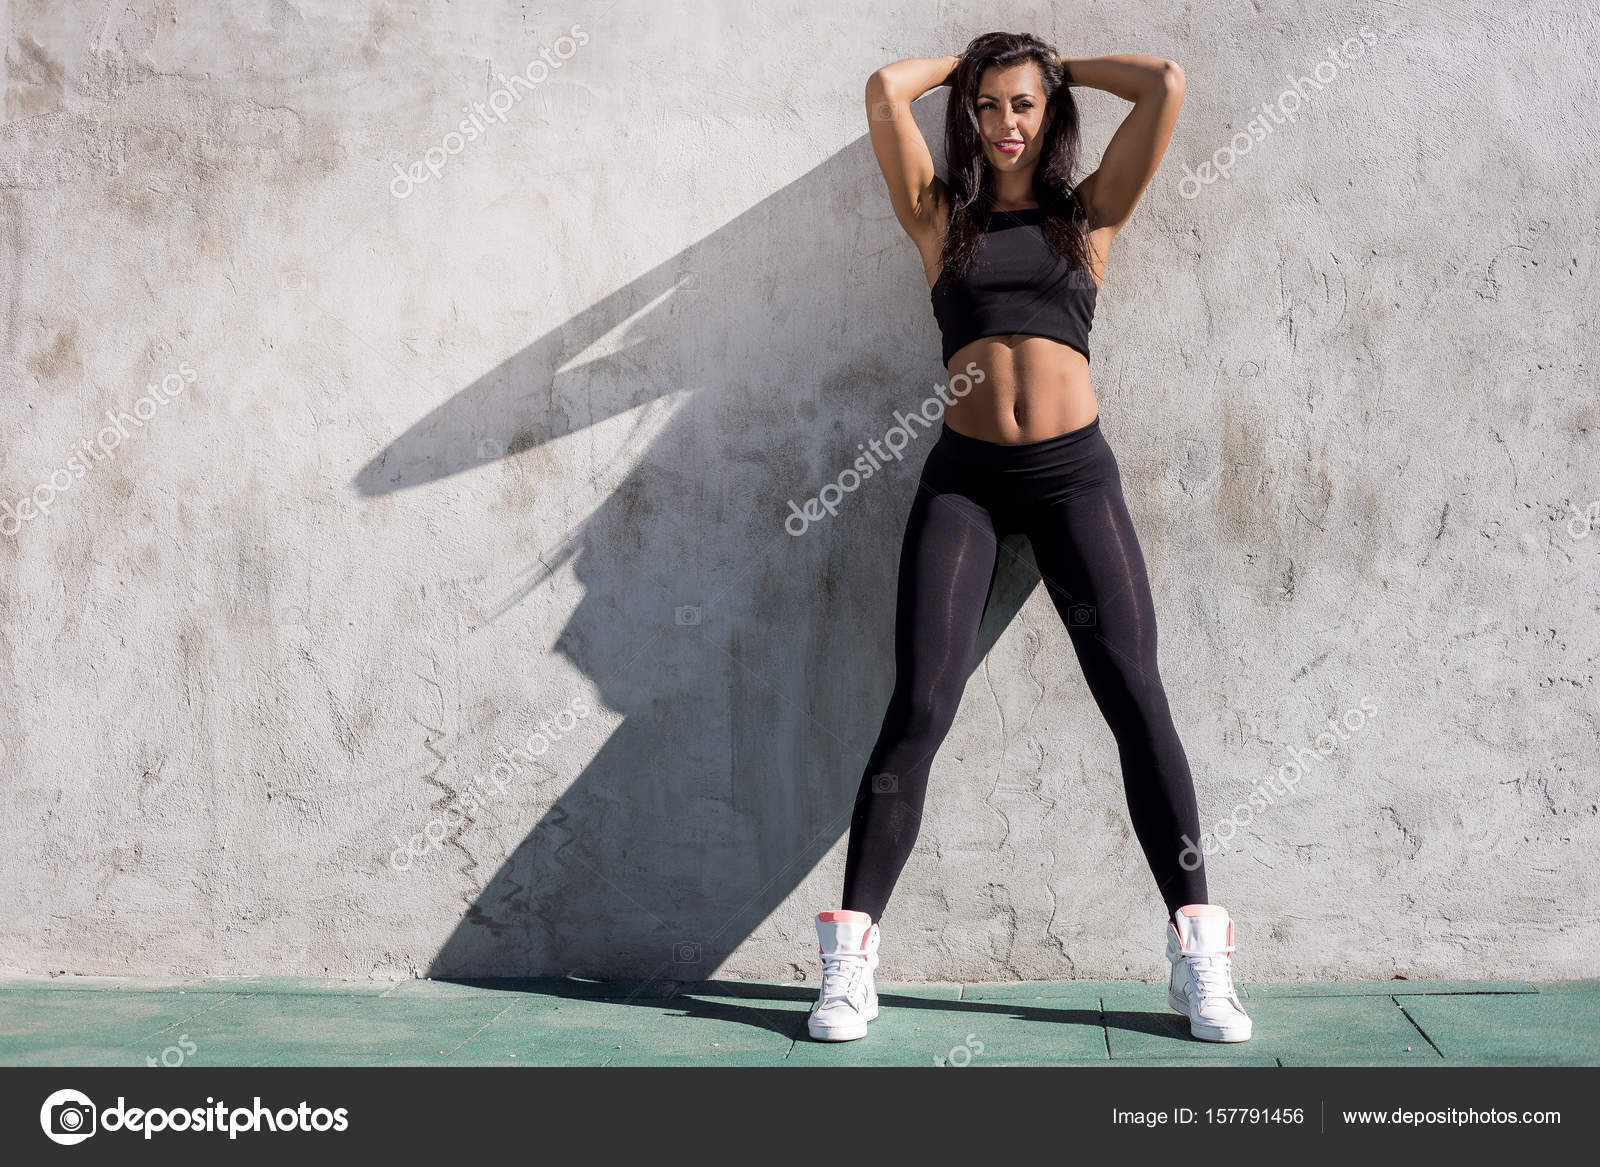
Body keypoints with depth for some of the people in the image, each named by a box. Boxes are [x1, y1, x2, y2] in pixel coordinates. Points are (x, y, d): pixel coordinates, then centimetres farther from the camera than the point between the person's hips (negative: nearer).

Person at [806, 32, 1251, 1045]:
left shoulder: (1089, 213, 14)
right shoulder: (942, 218, 14)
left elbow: (1166, 84, 7)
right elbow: (886, 89, 5)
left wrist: (1063, 66, 21)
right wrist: (963, 65, 22)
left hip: (1073, 471, 0)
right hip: (963, 476, 0)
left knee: (1136, 698, -6)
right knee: (919, 710, -8)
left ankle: (1200, 956, 1)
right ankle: (852, 956, -5)